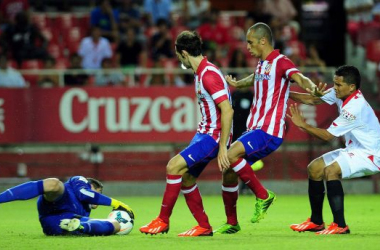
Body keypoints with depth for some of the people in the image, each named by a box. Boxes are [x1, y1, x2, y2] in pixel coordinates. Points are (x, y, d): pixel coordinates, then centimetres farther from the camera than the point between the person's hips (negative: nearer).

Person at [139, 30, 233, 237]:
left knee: (174, 167, -16)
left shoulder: (208, 75, -20)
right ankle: (204, 227, 17)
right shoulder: (200, 72, 11)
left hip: (214, 135, -10)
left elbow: (227, 110, -25)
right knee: (186, 177, 11)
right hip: (205, 132, 10)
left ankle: (163, 221, -7)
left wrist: (222, 147, -25)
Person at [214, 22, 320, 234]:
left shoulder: (280, 62, -10)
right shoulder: (262, 64, 17)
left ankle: (263, 195, -13)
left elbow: (299, 78, -29)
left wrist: (312, 88, -50)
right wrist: (236, 84, 57)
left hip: (270, 130, -9)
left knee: (231, 155, -27)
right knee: (228, 170, 7)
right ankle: (232, 223, 19)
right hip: (255, 128, 9)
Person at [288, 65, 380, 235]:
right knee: (314, 168, 10)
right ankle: (316, 222, 19)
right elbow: (313, 100, 6)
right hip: (354, 150, 10)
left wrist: (302, 125, -19)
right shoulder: (340, 94, -3)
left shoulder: (355, 108, -28)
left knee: (330, 170, -30)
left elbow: (328, 135, -24)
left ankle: (340, 225, -29)